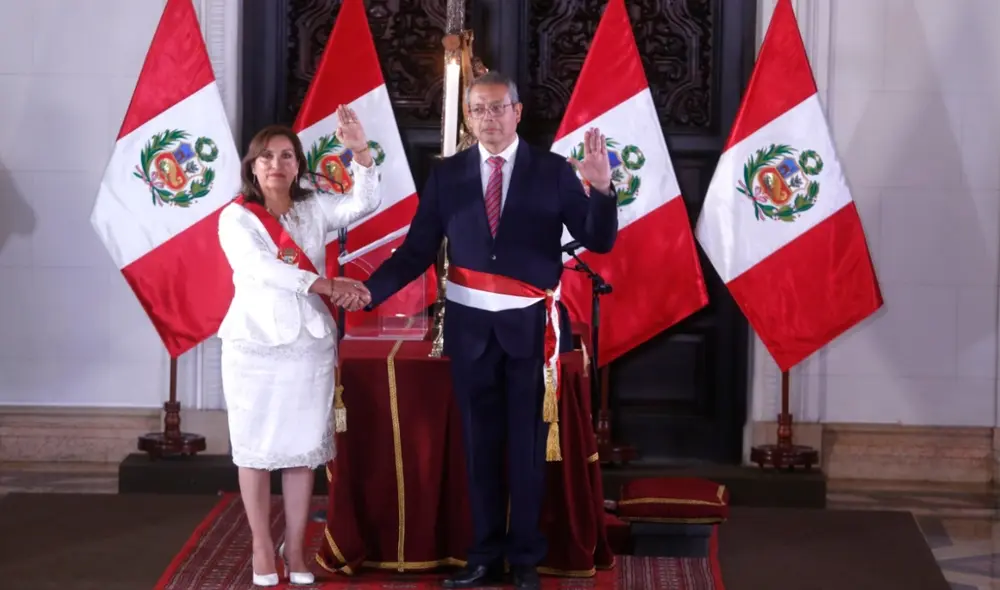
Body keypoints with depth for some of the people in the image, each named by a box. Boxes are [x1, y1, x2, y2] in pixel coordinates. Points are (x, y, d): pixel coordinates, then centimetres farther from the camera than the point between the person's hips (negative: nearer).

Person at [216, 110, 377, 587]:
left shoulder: (314, 209, 7)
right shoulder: (236, 217, -3)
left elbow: (364, 204, -7)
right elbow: (263, 268, -17)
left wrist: (360, 152, -22)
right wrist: (326, 285, -24)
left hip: (309, 343, 2)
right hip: (255, 344, -2)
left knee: (303, 447, 5)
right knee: (256, 447, 4)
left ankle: (295, 549, 13)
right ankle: (263, 548, 14)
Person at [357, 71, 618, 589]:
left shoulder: (554, 171, -3)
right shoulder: (446, 175, 1)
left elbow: (598, 242, -8)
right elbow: (417, 251, -2)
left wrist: (601, 188, -24)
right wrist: (369, 291, -15)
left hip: (530, 325, -2)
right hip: (469, 324, 2)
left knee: (527, 444, 7)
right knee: (480, 444, 10)